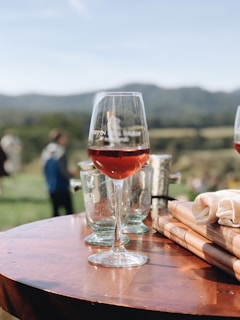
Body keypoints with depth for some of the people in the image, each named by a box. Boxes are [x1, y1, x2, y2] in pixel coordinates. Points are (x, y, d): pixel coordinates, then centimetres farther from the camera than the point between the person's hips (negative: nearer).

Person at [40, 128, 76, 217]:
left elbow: (44, 170, 15)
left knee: (55, 212, 12)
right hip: (62, 187, -7)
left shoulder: (45, 151, 9)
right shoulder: (60, 151, -13)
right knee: (69, 211, -2)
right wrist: (72, 174, 1)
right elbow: (63, 171, -16)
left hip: (51, 188, 7)